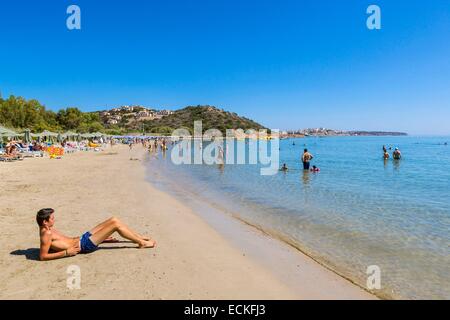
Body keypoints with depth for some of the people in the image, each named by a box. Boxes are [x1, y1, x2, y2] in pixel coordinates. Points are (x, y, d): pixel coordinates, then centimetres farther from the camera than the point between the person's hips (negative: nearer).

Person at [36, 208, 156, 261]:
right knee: (116, 224, -15)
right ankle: (142, 243, -4)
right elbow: (42, 256, -23)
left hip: (82, 238, 10)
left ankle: (140, 238, 14)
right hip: (84, 245, -10)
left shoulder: (48, 229, 11)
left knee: (113, 220, 4)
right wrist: (66, 252, -23)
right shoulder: (46, 234, -17)